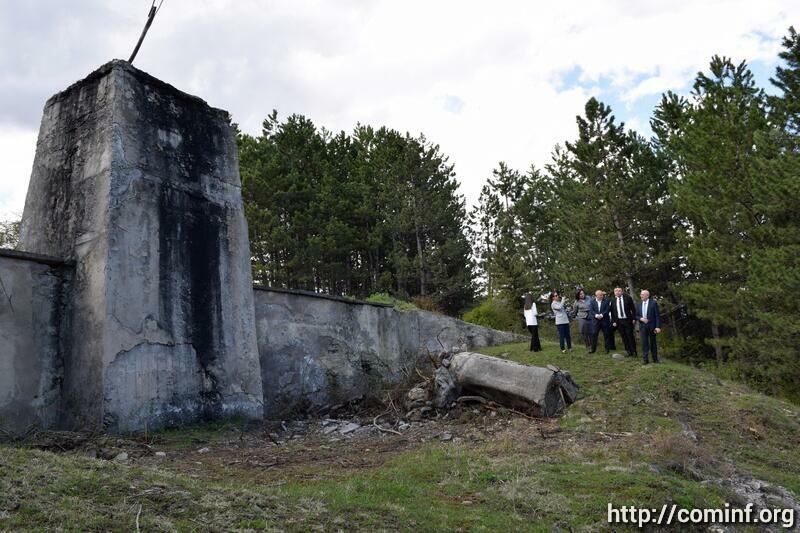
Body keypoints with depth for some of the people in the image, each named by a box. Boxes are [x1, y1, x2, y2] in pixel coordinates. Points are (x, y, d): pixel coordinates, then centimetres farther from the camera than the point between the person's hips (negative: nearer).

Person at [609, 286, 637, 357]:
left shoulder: (627, 298, -4)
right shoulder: (613, 300, 5)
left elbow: (633, 308, -2)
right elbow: (612, 312, 9)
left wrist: (634, 318, -8)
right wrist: (613, 321, 2)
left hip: (628, 320, -3)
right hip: (619, 321, 3)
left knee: (630, 336, 1)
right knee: (624, 337, 6)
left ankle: (634, 352, 12)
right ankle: (629, 352, 15)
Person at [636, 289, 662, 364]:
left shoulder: (653, 303, -4)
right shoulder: (639, 305, 8)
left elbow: (657, 315, -7)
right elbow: (636, 316, 11)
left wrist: (658, 327, -13)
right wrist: (640, 319, -12)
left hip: (652, 326, -2)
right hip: (643, 326, 3)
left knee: (653, 342, 8)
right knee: (644, 343, 0)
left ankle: (655, 358, 20)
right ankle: (645, 359, 5)